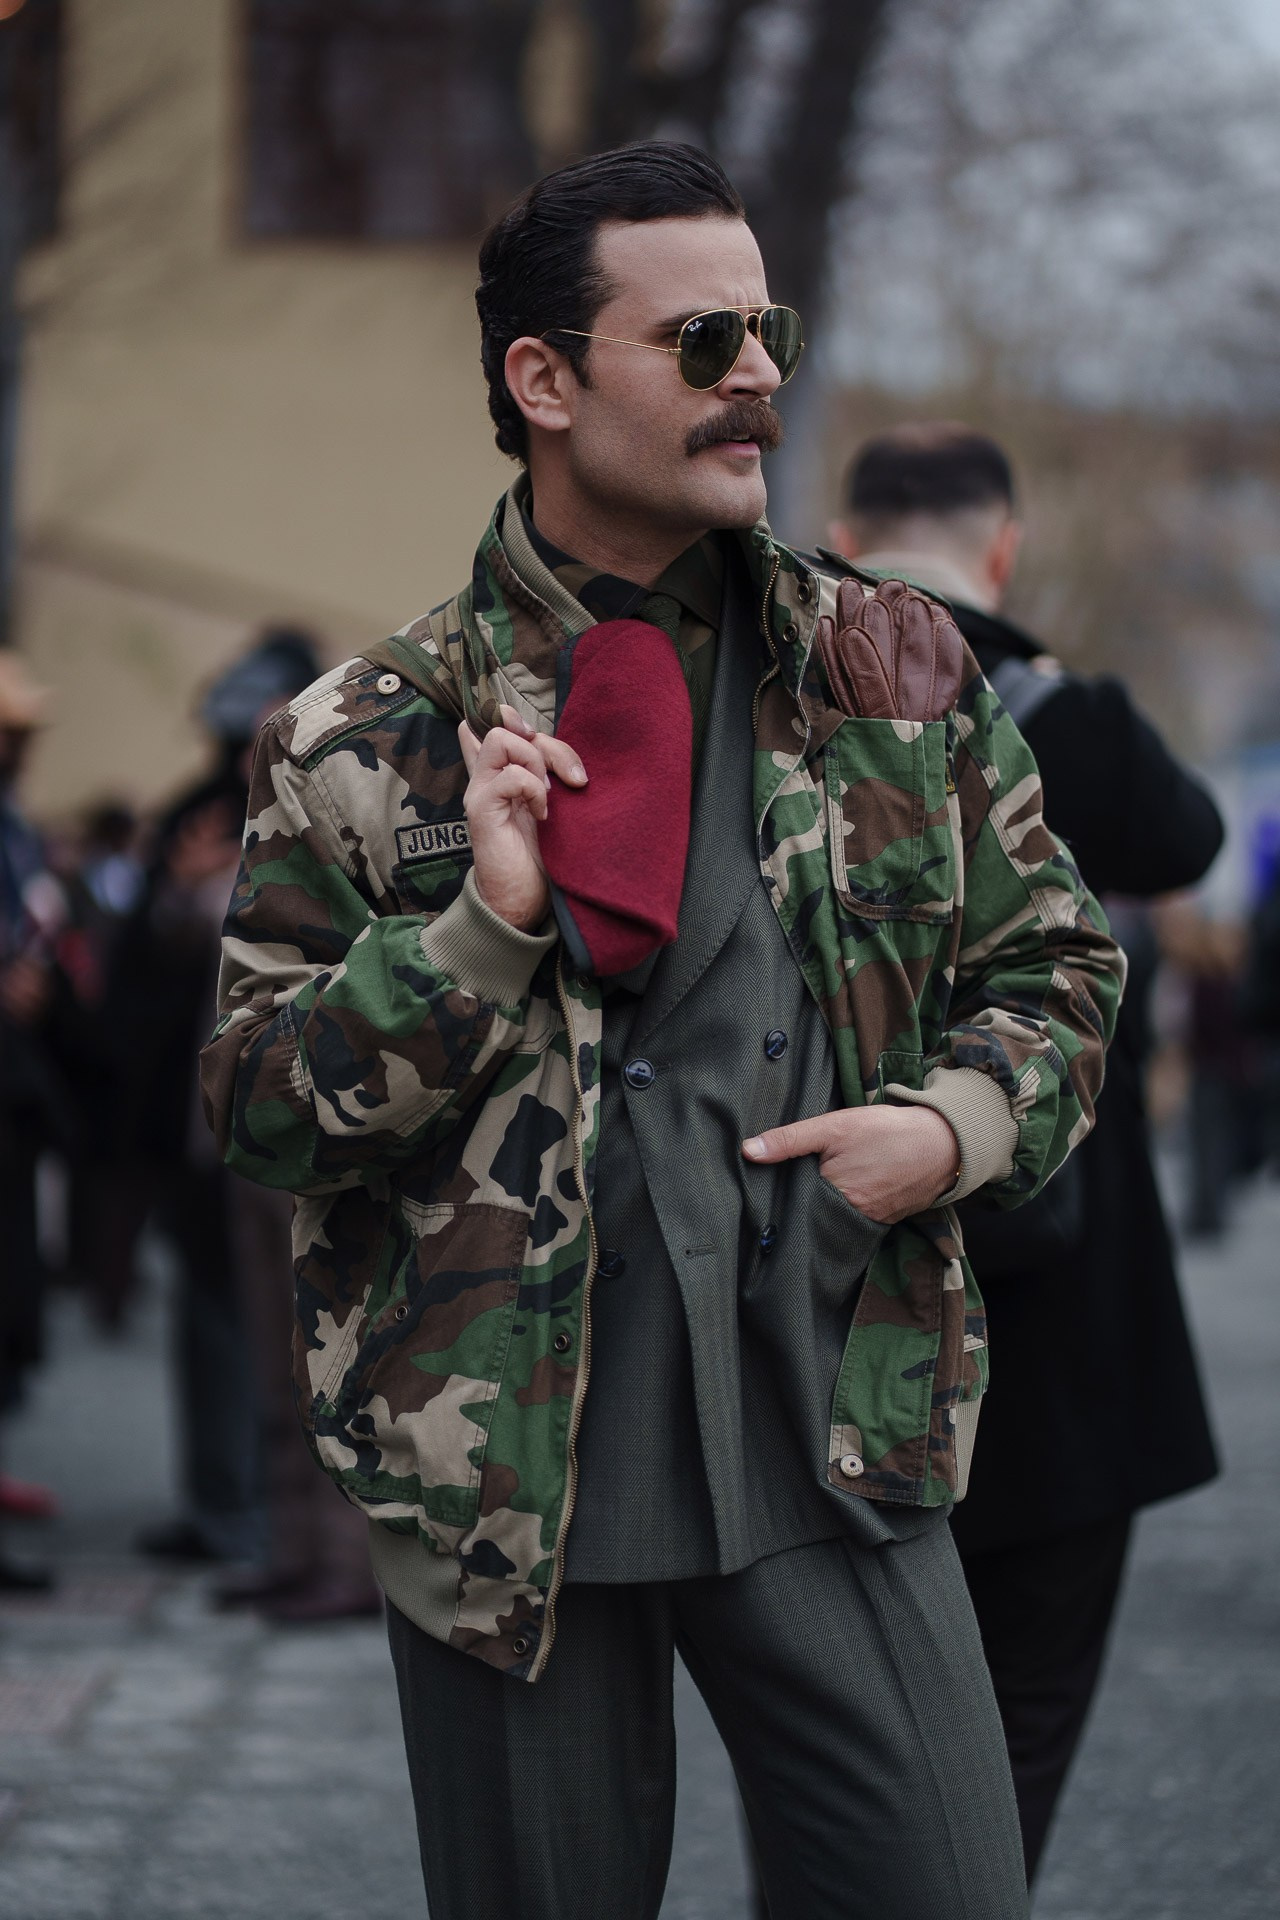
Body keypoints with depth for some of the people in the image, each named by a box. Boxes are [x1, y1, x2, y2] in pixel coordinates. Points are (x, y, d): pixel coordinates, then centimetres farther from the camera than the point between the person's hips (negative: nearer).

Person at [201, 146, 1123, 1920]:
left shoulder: (899, 676, 7)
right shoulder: (364, 744, -1)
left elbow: (1054, 960, 16)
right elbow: (257, 1105, -1)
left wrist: (956, 1128, -5)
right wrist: (480, 925, -16)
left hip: (836, 1449, 2)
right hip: (508, 1478, -2)